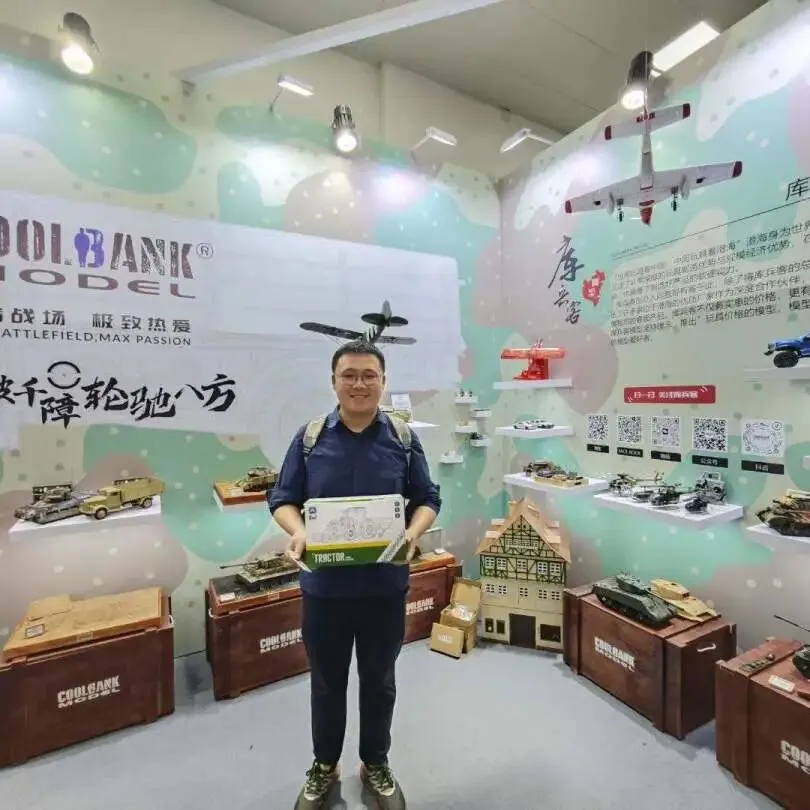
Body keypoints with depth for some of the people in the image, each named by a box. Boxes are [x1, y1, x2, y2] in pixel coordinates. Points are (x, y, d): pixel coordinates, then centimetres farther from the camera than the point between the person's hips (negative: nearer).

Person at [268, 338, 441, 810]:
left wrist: (413, 533, -20)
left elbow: (428, 500, 0)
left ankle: (376, 764, 47)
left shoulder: (403, 438, -4)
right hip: (325, 585, 0)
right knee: (327, 681, 20)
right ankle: (324, 766, 47)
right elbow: (282, 499, -1)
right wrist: (298, 532, -21)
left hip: (385, 584, 0)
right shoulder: (310, 437, -5)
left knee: (379, 680, 20)